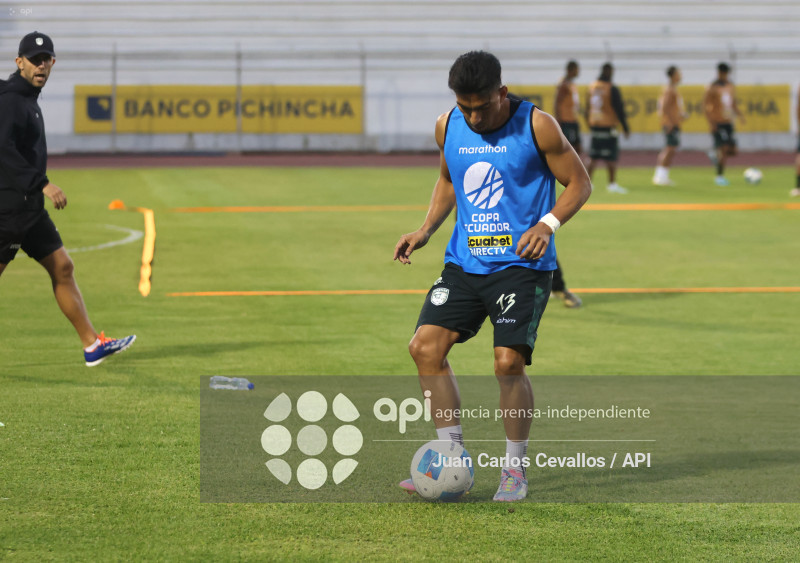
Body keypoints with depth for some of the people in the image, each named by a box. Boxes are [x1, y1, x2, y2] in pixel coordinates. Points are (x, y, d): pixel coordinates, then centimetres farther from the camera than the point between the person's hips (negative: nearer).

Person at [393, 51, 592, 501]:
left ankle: (515, 470, 4)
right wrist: (426, 231, 8)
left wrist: (548, 224, -20)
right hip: (464, 261, 5)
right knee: (426, 346, -6)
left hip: (521, 265, -5)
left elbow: (580, 184, -3)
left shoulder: (536, 126, -10)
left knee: (509, 361, -14)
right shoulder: (448, 126, 5)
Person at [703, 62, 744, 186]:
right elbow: (705, 105, -10)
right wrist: (710, 122, -19)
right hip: (718, 123, -7)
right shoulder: (713, 88, -8)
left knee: (733, 151, 3)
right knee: (724, 148, -14)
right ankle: (719, 176, -3)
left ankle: (715, 155, 31)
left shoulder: (730, 86, 12)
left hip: (728, 122, 7)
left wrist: (739, 114, 3)